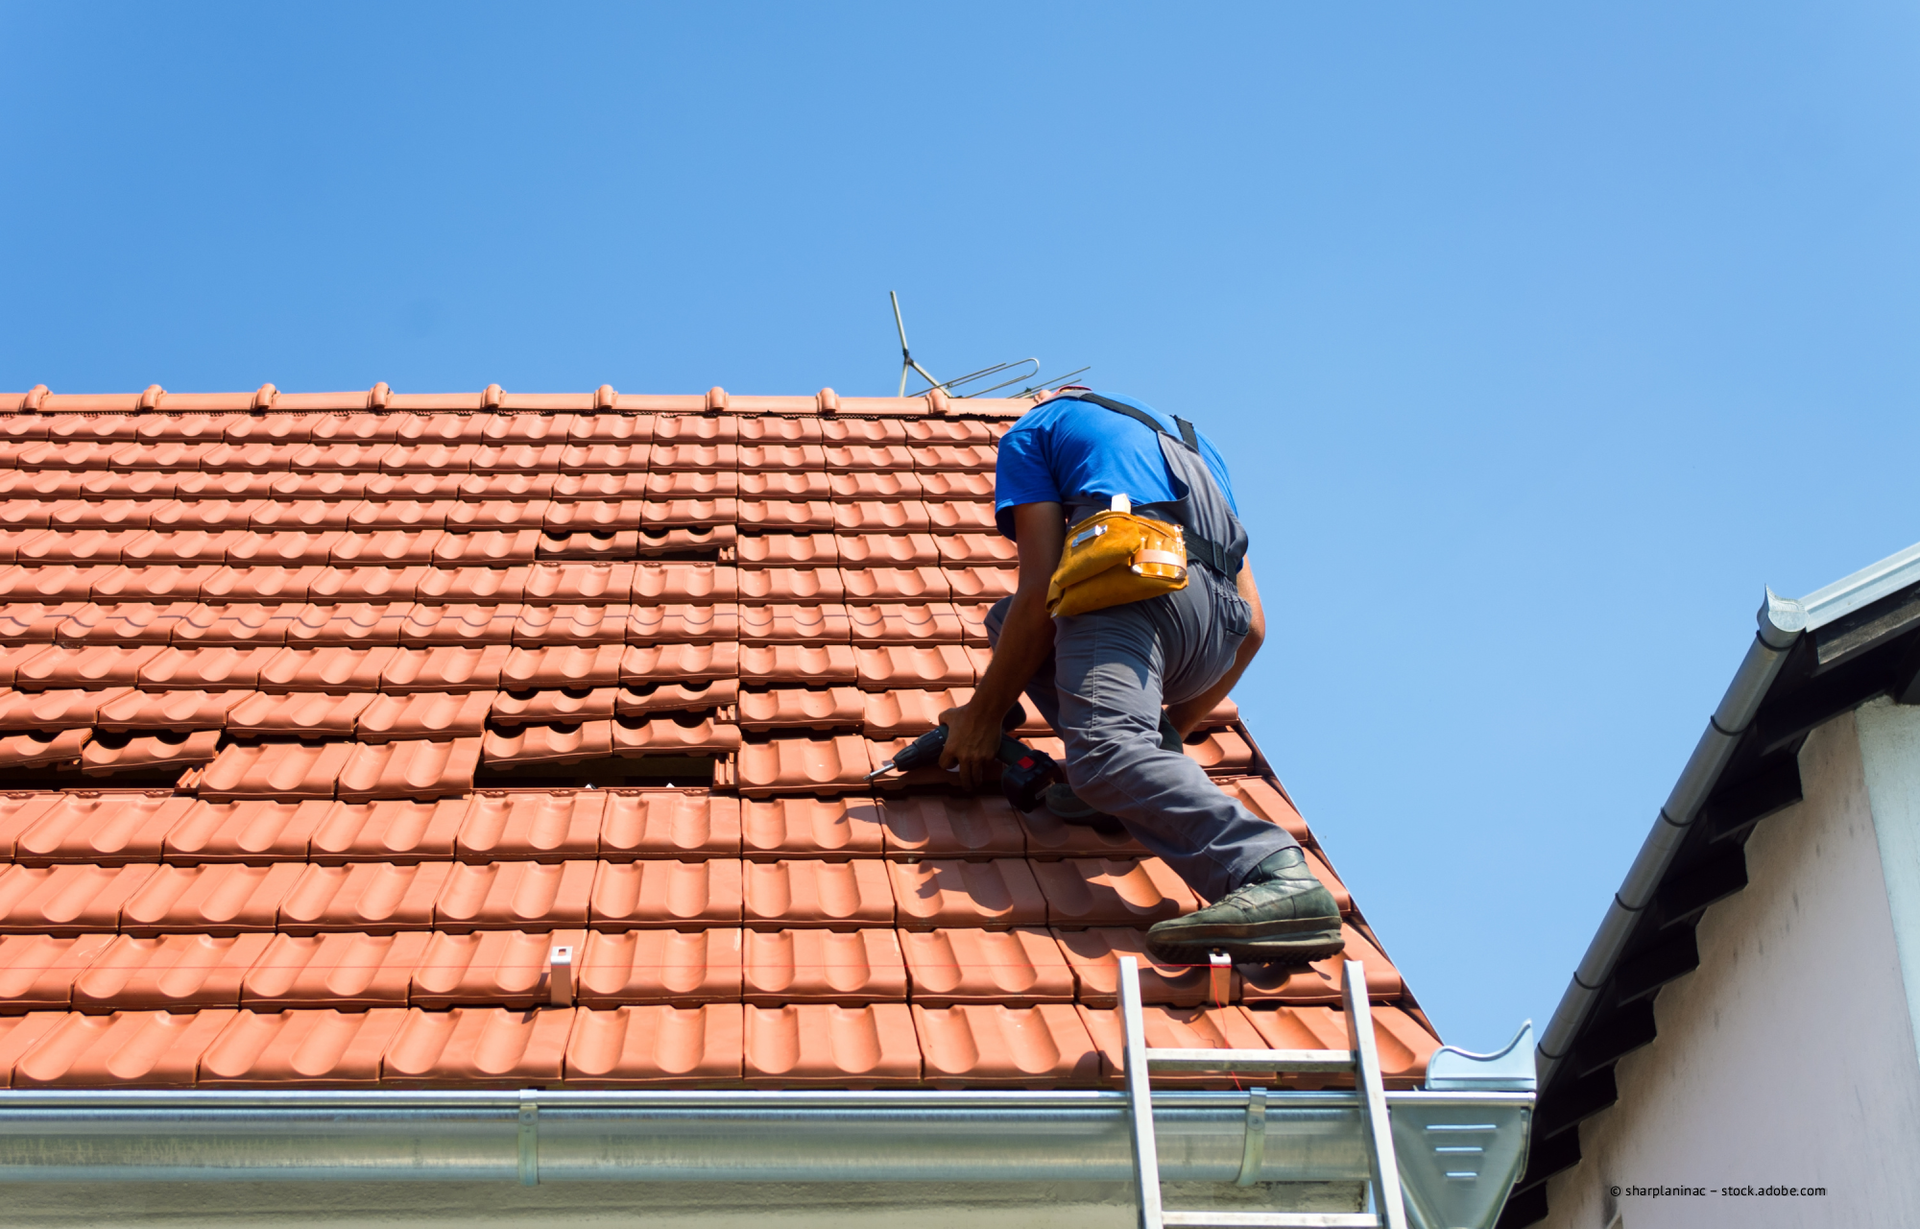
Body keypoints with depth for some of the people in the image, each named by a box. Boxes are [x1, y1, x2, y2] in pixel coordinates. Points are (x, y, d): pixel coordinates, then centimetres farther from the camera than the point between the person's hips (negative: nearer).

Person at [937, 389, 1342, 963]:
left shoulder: (1033, 428, 24)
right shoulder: (1194, 444, 40)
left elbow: (1040, 591, 7)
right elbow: (1252, 627, 31)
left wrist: (982, 713, 15)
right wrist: (1173, 726, 43)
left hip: (1135, 577, -7)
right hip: (1220, 631, 7)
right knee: (1008, 618, 27)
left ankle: (1280, 878, -53)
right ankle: (1154, 757, 2)